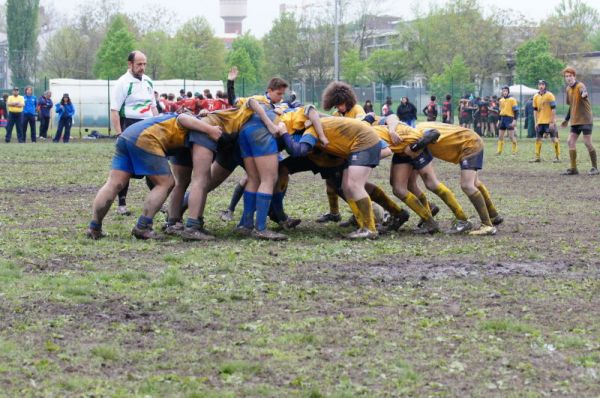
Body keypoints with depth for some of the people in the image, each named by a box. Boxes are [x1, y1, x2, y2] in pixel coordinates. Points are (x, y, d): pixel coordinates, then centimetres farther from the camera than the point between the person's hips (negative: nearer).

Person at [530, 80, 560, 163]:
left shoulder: (550, 95, -8)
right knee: (538, 139, 5)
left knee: (554, 138, -5)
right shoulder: (536, 97, 7)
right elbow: (535, 110, 12)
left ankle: (557, 157, 1)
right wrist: (536, 123, 7)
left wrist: (552, 122, -15)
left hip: (549, 122, -5)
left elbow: (553, 109, -11)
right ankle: (537, 157, 13)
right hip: (540, 122, 5)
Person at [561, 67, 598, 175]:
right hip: (575, 121, 8)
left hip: (585, 119, -8)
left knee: (587, 142, -9)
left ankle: (595, 168, 3)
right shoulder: (568, 89, 11)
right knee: (570, 142, 1)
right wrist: (567, 119, 27)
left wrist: (584, 93, -65)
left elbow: (583, 90, -41)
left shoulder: (580, 86, -14)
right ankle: (573, 168, 6)